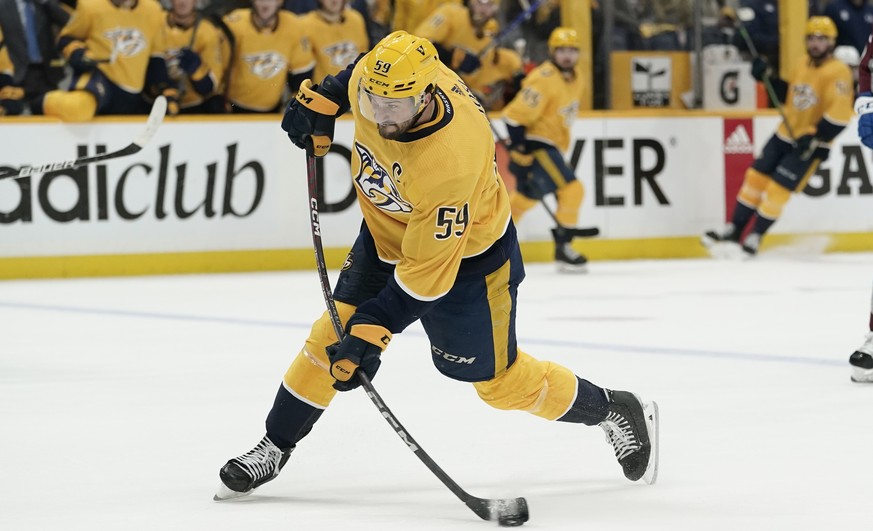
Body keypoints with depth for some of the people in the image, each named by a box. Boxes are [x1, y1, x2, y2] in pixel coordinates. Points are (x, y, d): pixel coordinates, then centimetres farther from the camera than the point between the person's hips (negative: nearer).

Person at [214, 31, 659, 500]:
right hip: (386, 233, 6)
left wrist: (371, 332, -33)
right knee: (332, 336, 0)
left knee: (497, 380, 6)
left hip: (465, 255, -6)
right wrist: (323, 99, 0)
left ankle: (618, 412, 26)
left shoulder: (449, 162, -43)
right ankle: (274, 448, 15)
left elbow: (425, 272, -35)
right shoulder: (377, 79, -25)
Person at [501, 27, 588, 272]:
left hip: (551, 145, 10)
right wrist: (519, 153, -22)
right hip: (533, 145, -10)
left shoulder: (575, 77, 7)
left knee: (527, 196, 19)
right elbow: (516, 116, -23)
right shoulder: (544, 80, -22)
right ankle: (562, 248, -9)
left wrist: (562, 147, 22)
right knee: (572, 189, -16)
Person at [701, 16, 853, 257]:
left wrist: (815, 137, -27)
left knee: (778, 189, -9)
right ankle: (734, 231, 14)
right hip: (785, 134, 7)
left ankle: (754, 238, 5)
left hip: (810, 145, -7)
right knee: (756, 177, 5)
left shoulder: (838, 73, -18)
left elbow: (840, 115, -25)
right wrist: (768, 78, 8)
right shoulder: (803, 64, 7)